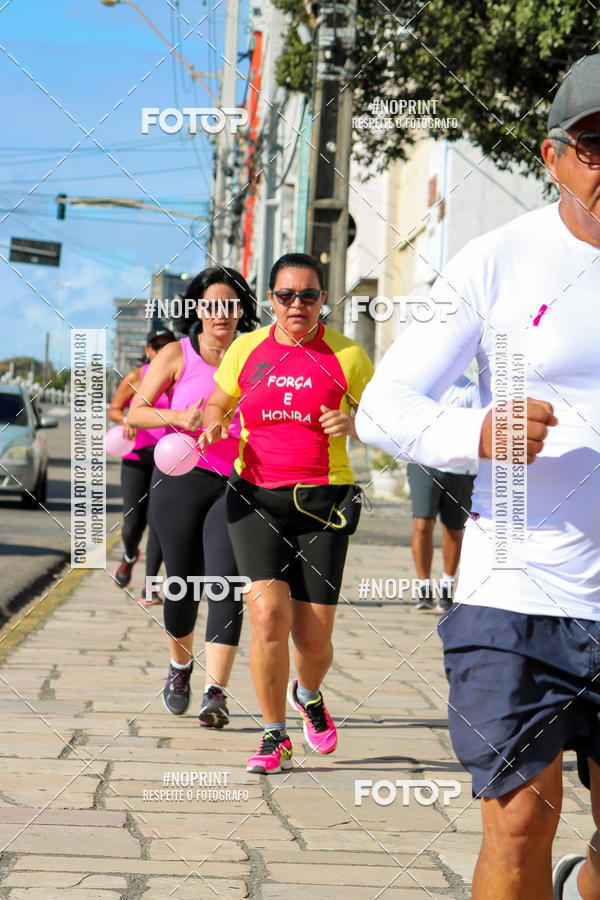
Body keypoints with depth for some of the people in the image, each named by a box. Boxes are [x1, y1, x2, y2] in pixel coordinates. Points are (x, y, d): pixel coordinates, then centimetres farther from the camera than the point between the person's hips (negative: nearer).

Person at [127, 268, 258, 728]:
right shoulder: (177, 355, 6)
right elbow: (136, 411, 0)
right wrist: (178, 418, -19)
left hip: (237, 482, 1)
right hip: (182, 479, 0)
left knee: (225, 582, -14)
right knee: (183, 583, 2)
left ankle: (216, 693, -17)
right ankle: (180, 665, 32)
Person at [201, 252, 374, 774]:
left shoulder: (345, 355, 1)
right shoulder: (246, 349, 7)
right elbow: (218, 403, 21)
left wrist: (354, 425, -14)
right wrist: (213, 423, -2)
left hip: (321, 502, -1)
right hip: (255, 497, 1)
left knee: (314, 637, -1)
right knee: (268, 612, -18)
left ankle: (309, 695, 37)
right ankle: (275, 736, -1)